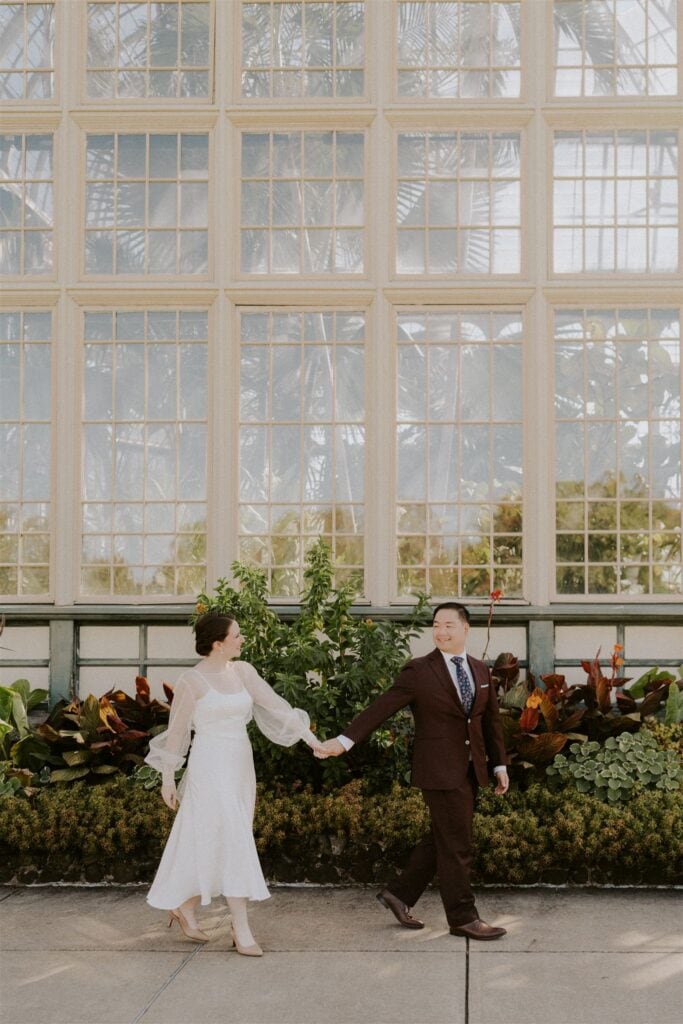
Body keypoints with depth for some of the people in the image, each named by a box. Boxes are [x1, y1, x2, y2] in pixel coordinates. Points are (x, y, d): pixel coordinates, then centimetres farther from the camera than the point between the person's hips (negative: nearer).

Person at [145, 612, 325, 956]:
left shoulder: (242, 671, 6)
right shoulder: (191, 681, -9)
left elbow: (275, 705, 0)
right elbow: (176, 730, -2)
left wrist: (309, 736, -9)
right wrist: (167, 779, 1)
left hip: (240, 767, 6)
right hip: (210, 768, -6)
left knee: (210, 846, 12)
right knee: (234, 842, -11)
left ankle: (184, 908, 30)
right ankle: (241, 929, -7)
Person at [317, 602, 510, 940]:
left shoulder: (480, 670, 9)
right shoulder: (419, 671, -8)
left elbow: (491, 719, 15)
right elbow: (381, 707, -12)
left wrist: (500, 763, 13)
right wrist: (345, 740, -19)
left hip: (470, 769, 7)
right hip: (440, 769, -7)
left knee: (441, 839, 14)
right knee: (456, 845, -3)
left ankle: (400, 895, 27)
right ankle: (463, 918, 9)